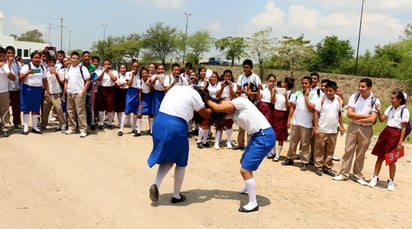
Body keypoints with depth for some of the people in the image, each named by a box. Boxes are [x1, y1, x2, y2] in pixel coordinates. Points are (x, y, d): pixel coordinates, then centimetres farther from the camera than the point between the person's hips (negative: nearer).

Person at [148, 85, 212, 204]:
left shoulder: (175, 88, 20)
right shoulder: (194, 93, 2)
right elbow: (205, 114, 10)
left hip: (159, 122, 6)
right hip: (176, 127, -6)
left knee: (167, 159, 23)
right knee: (180, 162, 16)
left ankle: (156, 184, 1)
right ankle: (176, 196, 23)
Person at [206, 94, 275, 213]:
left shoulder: (239, 101, -13)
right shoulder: (234, 112, 12)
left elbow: (217, 108, -17)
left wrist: (206, 100, -2)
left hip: (265, 136, -10)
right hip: (258, 136, 10)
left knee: (245, 169, -10)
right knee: (244, 161, 28)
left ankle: (253, 204, 1)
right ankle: (249, 188, 52)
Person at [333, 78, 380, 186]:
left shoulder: (375, 101, -7)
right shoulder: (354, 97, -3)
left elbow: (372, 119, -15)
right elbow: (349, 114, -12)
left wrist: (357, 118, -11)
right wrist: (365, 115, -13)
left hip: (366, 129, -1)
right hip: (353, 127, 1)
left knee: (361, 154, 9)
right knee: (348, 151, 3)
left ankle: (358, 176, 21)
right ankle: (343, 174, 11)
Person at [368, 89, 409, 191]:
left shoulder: (404, 111, -9)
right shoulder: (390, 108, 8)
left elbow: (404, 128, -9)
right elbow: (382, 119, 7)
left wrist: (400, 142, -11)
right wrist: (378, 111, -10)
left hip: (395, 135, -5)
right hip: (385, 132, 5)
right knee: (380, 156, 8)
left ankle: (391, 181, 20)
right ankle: (375, 177, 18)